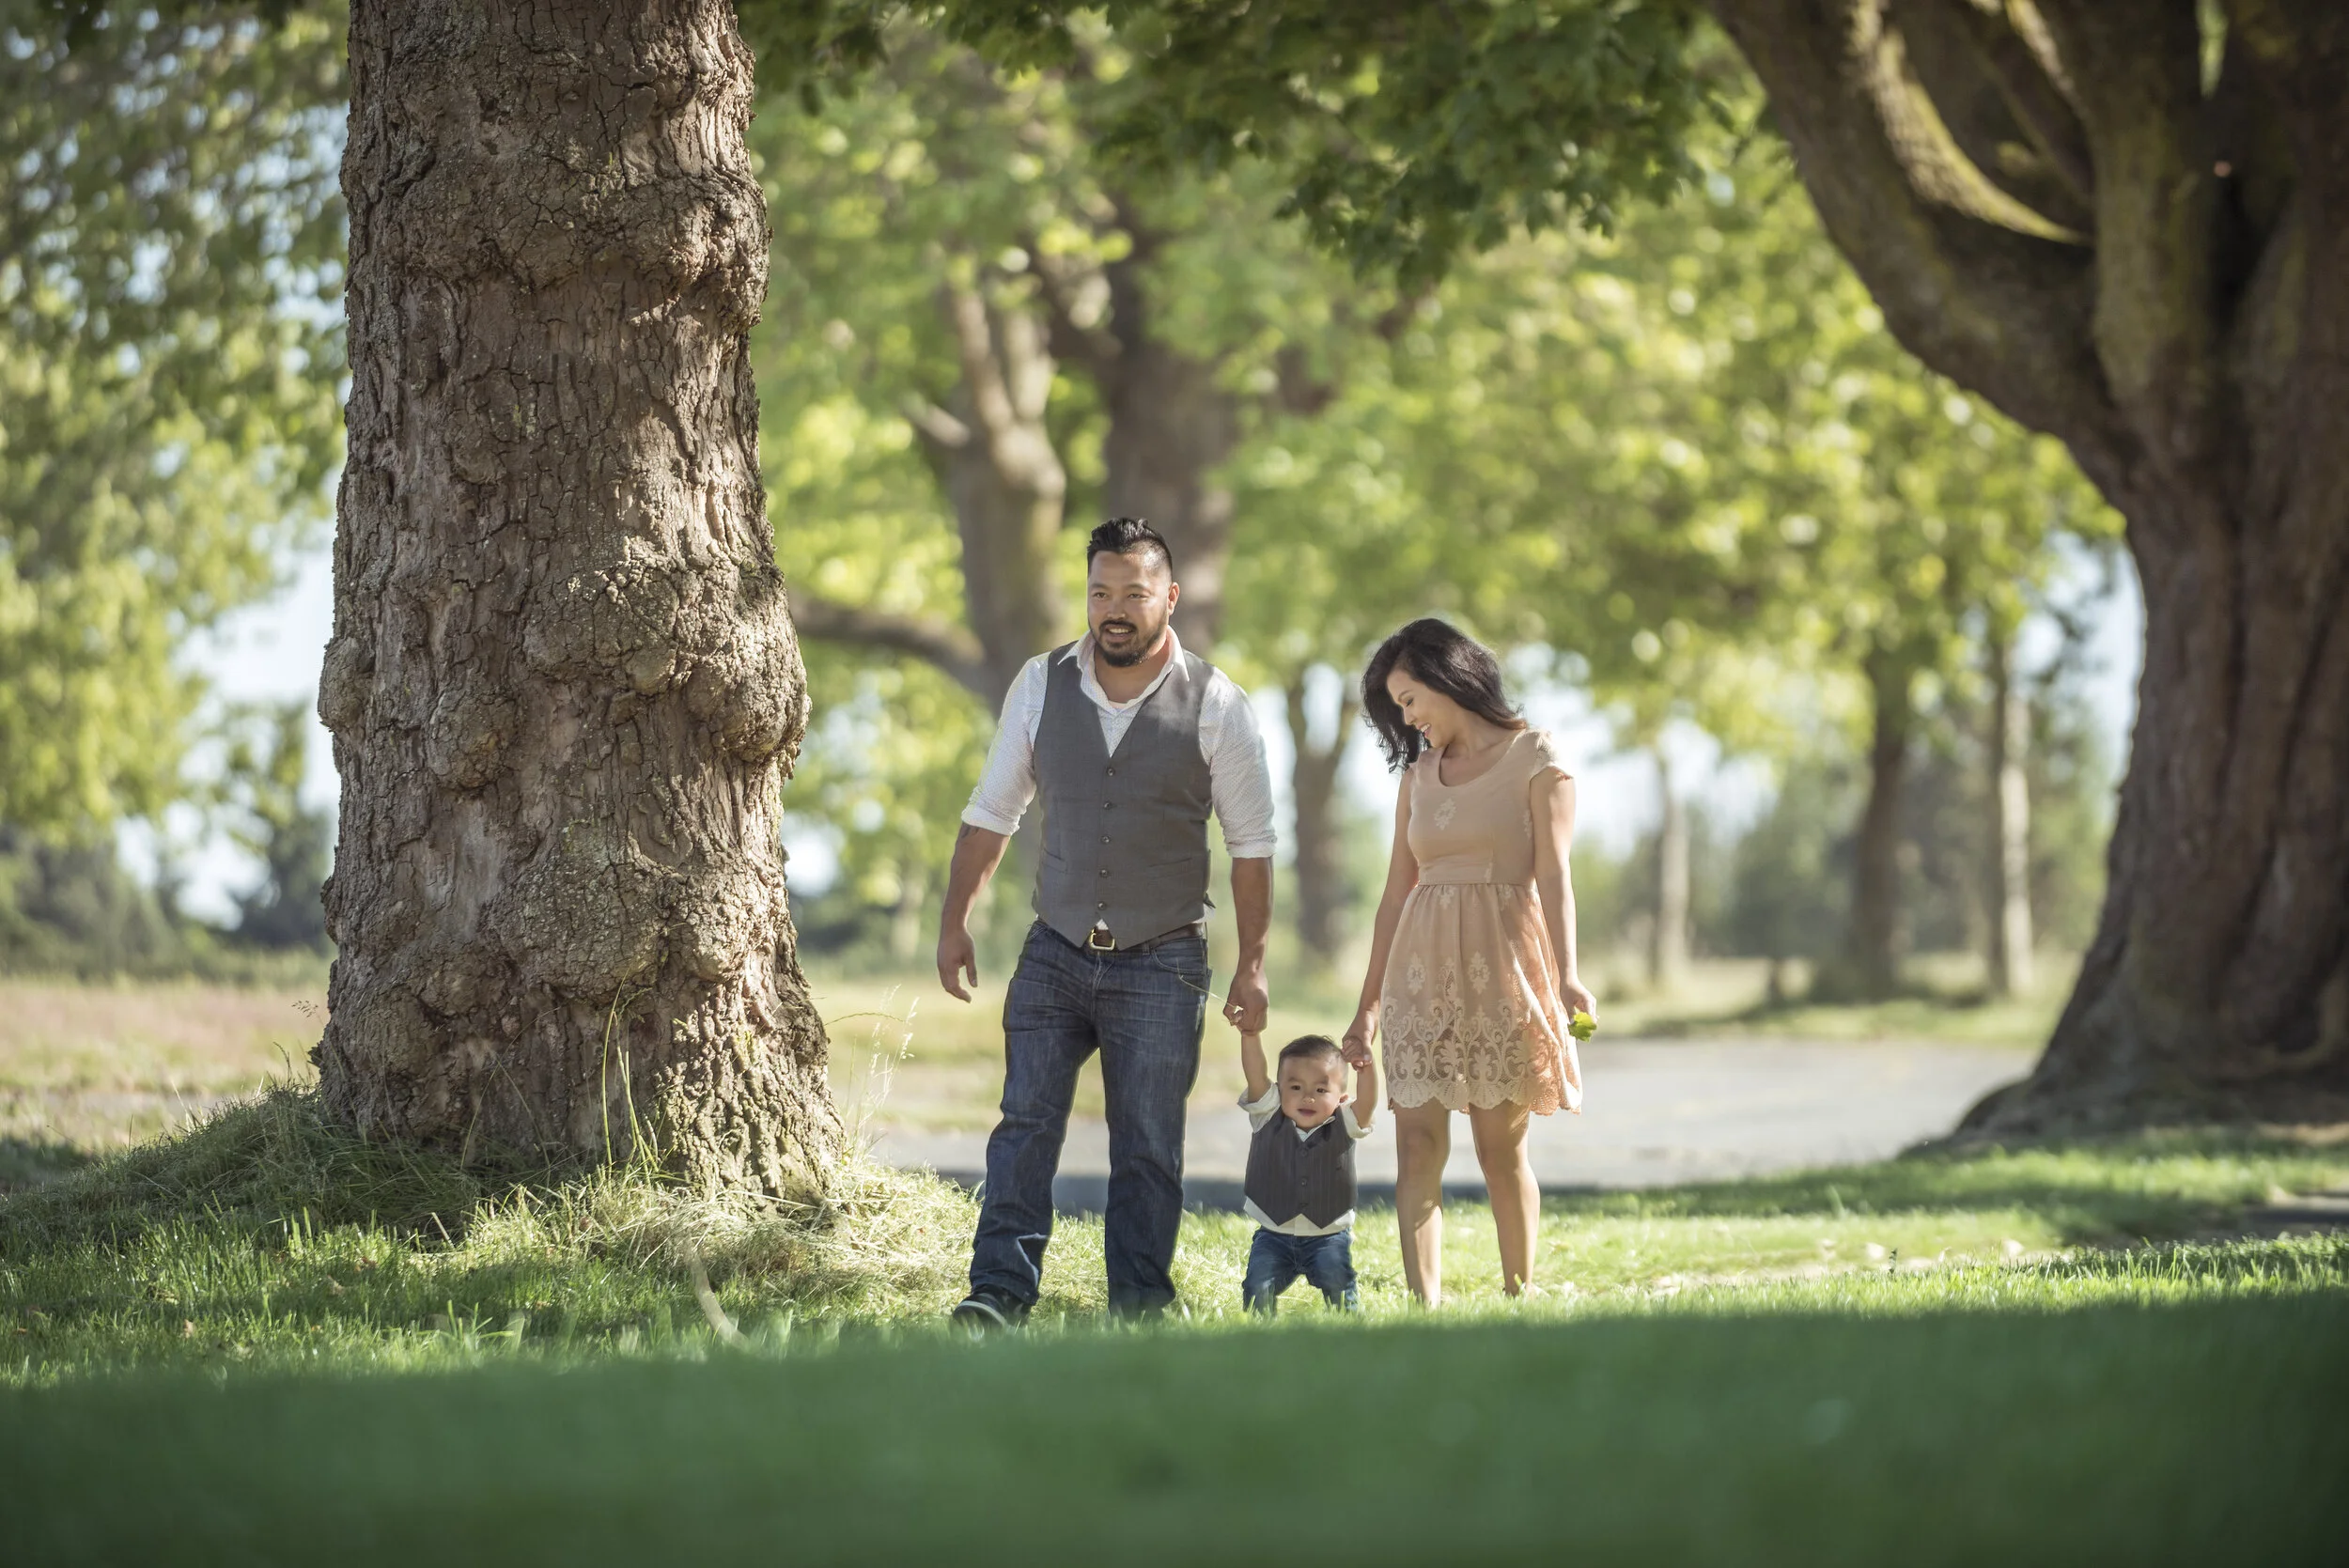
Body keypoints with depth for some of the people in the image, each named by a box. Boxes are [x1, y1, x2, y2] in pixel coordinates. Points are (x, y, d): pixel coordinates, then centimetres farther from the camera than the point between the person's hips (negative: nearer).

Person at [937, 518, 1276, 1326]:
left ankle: (1139, 1312, 8)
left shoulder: (1216, 705, -5)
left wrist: (1252, 965, 0)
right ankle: (1000, 1293, -8)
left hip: (1162, 964, -2)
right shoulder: (1041, 684, 1)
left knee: (1149, 1146, 1)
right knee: (1025, 1122, -8)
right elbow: (992, 813, 10)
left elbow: (1251, 844, 1)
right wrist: (955, 921, 7)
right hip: (1056, 954, 2)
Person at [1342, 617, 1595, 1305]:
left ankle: (1519, 1293, 10)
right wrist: (1369, 1002, 13)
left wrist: (1565, 973, -21)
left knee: (1501, 1145, -2)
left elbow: (1552, 874, -9)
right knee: (1418, 1142, -8)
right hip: (1423, 966, 4)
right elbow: (1396, 892, 15)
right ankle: (1424, 1302, -14)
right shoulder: (1418, 774, 15)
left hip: (1502, 964, -4)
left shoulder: (1535, 759, 1)